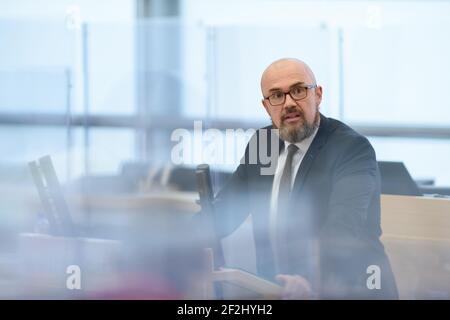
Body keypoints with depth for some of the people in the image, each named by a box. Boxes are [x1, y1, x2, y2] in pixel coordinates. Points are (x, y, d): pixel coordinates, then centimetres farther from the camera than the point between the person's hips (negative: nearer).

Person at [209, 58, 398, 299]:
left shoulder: (353, 148, -11)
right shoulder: (262, 143, 8)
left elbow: (343, 228, -27)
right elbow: (222, 214, 11)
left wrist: (312, 284, -43)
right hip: (276, 291, 5)